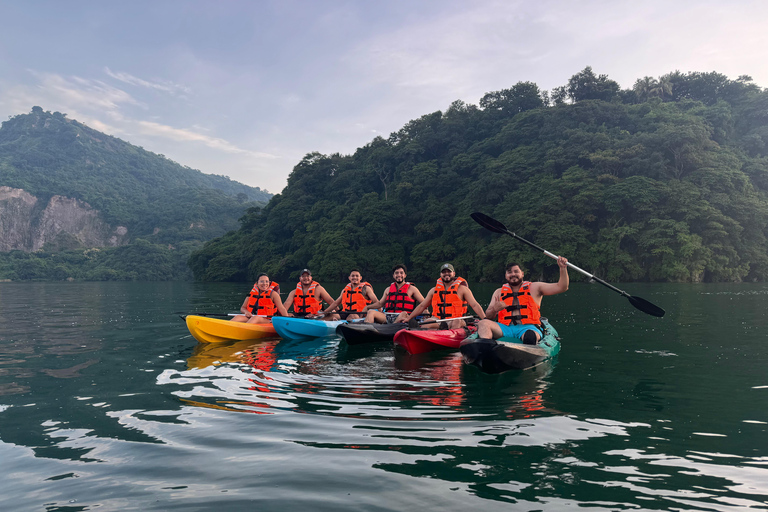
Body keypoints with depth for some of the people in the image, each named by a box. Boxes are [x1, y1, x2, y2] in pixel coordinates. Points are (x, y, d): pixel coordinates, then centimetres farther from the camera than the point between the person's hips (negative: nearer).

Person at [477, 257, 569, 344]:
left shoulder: (534, 288, 19)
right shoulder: (499, 292, 23)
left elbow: (562, 287, 15)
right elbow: (488, 316, 18)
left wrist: (563, 267, 2)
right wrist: (494, 309, -6)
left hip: (528, 327, -1)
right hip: (505, 328, 1)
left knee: (530, 335, -39)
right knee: (483, 324, -31)